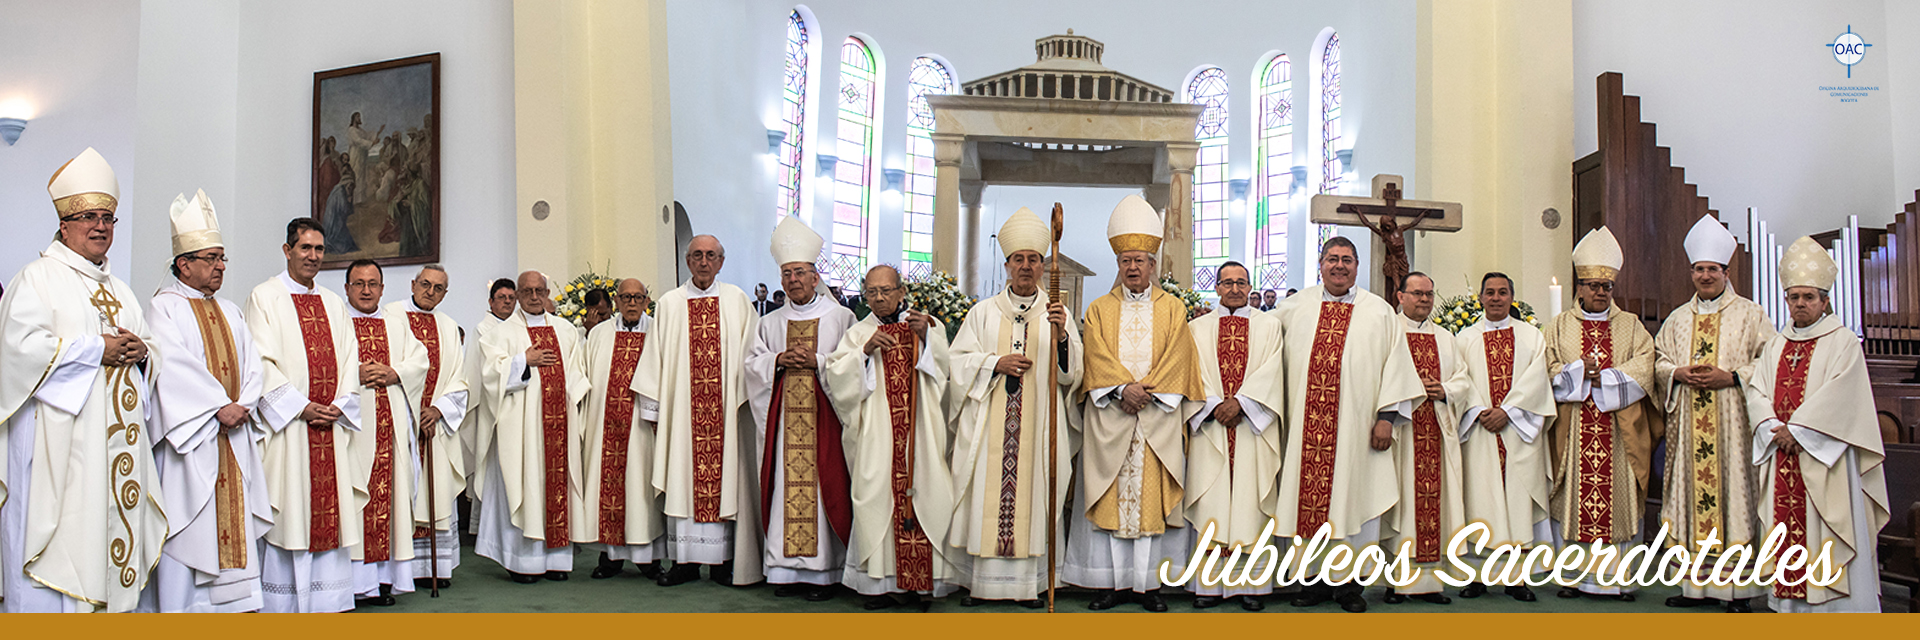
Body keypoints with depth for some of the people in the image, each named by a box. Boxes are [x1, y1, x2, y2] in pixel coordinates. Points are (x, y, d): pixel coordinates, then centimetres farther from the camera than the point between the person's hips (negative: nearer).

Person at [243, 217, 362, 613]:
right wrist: (300, 406, -14)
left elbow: (349, 360, 13)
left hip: (331, 427, 5)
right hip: (285, 424, -5)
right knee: (287, 514, -5)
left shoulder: (334, 304, 18)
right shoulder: (264, 298, 2)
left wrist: (339, 405, -4)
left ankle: (326, 600, 7)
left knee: (331, 510, 3)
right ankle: (281, 602, 0)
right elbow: (261, 362, -7)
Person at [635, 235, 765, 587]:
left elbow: (751, 353, 6)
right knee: (682, 479, -1)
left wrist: (746, 400, -2)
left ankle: (724, 560, 5)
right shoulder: (669, 304, 8)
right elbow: (655, 360, 7)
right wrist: (654, 410, 2)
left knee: (725, 477, 0)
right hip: (681, 410, 0)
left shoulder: (737, 301, 7)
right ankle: (685, 561, 4)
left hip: (727, 411, 0)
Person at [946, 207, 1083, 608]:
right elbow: (959, 361, 6)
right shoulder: (984, 312, 11)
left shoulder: (1057, 313, 9)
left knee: (1033, 496, -1)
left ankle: (1029, 583, 4)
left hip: (1038, 424, 0)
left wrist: (1061, 333, -17)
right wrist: (995, 363, -10)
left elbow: (1071, 371, 1)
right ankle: (981, 582, 4)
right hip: (990, 422, 0)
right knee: (987, 496, -2)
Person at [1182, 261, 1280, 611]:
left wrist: (1241, 402, -12)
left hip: (1253, 429, 0)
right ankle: (1209, 584, 2)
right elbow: (1192, 375, 4)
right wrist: (1215, 406, -11)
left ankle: (1250, 584, 2)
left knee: (1250, 504, -2)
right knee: (1210, 506, -2)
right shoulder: (1198, 328, 12)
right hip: (1210, 427, 1)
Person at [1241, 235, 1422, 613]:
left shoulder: (1380, 312, 7)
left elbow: (1395, 365, 3)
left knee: (1353, 496, -1)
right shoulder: (1297, 307, 11)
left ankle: (1348, 581, 7)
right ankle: (1318, 577, 10)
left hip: (1356, 428, -2)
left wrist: (1387, 416, -5)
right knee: (1309, 498, 2)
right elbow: (1260, 331, 18)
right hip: (1306, 428, 2)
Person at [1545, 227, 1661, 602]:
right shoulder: (1560, 326, 12)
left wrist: (1595, 377, -10)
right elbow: (1549, 371, 2)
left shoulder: (1631, 326, 12)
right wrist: (1580, 370, -13)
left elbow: (1642, 372, -1)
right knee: (1572, 498, -2)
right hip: (1573, 429, 0)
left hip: (1619, 429, 0)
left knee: (1619, 499, -1)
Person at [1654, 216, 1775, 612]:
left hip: (1732, 420, -4)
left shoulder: (1749, 315, 5)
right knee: (1692, 493, 2)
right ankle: (1698, 583, 7)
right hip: (1688, 424, 4)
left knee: (1732, 492, -7)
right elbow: (1657, 360, 17)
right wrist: (1679, 373, -3)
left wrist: (1731, 377, -14)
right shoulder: (1678, 319, 17)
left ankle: (1739, 588, -4)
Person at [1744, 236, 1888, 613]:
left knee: (1827, 535, -6)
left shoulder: (1843, 343, -2)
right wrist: (1774, 427, -10)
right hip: (1782, 455, 5)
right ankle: (1790, 601, 7)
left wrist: (1796, 428, -16)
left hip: (1824, 457, -5)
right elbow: (1756, 390, 8)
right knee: (1787, 525, 4)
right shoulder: (1776, 346, 16)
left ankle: (1837, 604, -3)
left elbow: (1838, 395, -13)